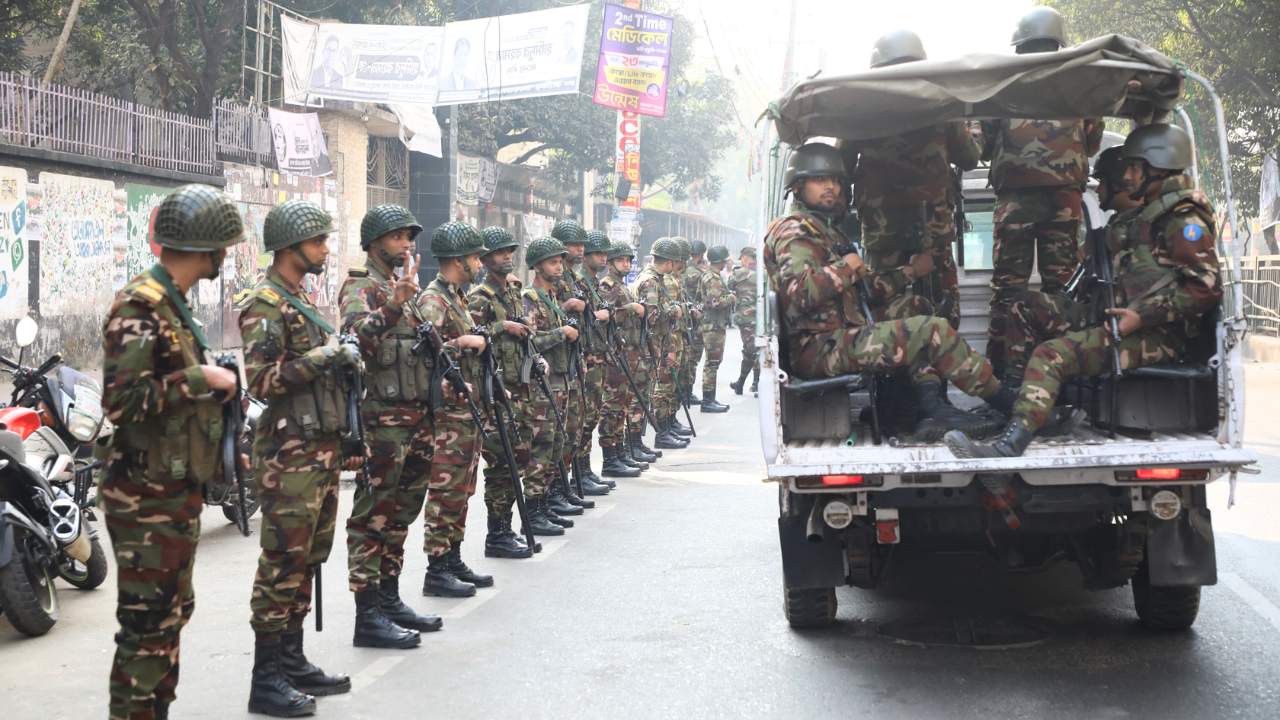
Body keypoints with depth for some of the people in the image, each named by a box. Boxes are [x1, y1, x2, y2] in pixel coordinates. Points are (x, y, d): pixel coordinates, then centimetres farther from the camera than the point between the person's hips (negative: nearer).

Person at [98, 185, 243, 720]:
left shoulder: (173, 303, 15)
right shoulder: (139, 307, -17)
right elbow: (122, 400, -25)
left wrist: (215, 386, 9)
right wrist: (200, 378, -20)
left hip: (179, 487, 10)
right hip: (146, 494, -10)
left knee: (173, 612, 16)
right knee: (148, 621, -7)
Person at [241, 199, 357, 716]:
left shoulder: (303, 301, 18)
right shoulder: (265, 306, -12)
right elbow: (262, 381, -21)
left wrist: (343, 361, 10)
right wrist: (323, 356, -22)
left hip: (322, 448, 10)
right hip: (290, 454, -9)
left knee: (307, 561, 13)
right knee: (283, 564, -6)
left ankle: (293, 662, 21)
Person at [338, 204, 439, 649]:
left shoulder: (405, 287, 20)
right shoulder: (361, 289, -8)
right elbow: (356, 335, -28)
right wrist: (392, 306, -38)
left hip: (416, 416, 9)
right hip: (382, 417, -9)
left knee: (400, 513, 15)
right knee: (373, 517, -7)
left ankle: (389, 600, 24)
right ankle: (368, 617, -6)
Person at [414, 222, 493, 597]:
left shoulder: (457, 298, 16)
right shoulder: (432, 301, -14)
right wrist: (462, 343, -20)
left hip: (467, 408, 10)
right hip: (446, 413, -10)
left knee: (462, 489, 13)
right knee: (445, 490, -6)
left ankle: (453, 562, 21)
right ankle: (436, 571, -1)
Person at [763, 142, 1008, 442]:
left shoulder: (825, 230, 28)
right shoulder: (793, 229, -5)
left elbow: (864, 288, 27)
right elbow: (801, 291, -23)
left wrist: (910, 270, 21)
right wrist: (846, 267, -10)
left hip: (835, 341, 11)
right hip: (819, 348, -11)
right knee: (933, 331, -16)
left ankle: (930, 406, -7)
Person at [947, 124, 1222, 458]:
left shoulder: (1185, 221, -8)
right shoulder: (1149, 217, 22)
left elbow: (1207, 288, -17)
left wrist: (1142, 317, -21)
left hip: (1155, 336, -10)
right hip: (1125, 319, 10)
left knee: (1052, 354, -30)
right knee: (1027, 306, 9)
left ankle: (1011, 443, -43)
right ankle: (1014, 391, -1)